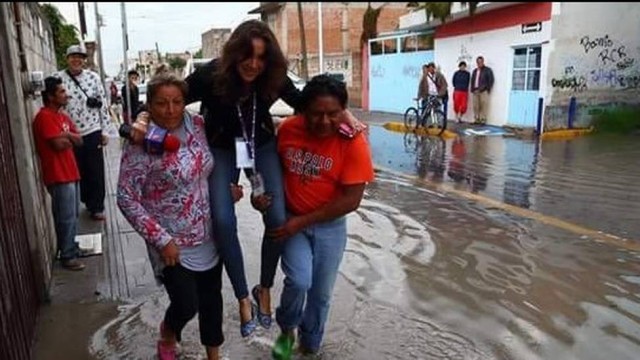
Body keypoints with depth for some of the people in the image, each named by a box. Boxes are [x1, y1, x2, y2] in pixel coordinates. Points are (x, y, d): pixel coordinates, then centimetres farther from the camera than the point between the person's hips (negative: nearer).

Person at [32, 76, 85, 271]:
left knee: (72, 216, 18)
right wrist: (69, 139, -1)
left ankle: (71, 247, 31)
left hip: (70, 172, 9)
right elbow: (59, 144, -22)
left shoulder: (61, 115, 15)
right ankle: (67, 256, 6)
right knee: (66, 218, -3)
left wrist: (67, 135, -9)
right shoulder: (45, 116, -14)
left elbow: (79, 140, 11)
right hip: (59, 176, -9)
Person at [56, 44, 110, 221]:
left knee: (96, 171, 4)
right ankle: (88, 202, 28)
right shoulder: (58, 79, -2)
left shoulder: (93, 77, 1)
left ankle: (97, 207, 16)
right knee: (79, 172, 12)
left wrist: (104, 130, 3)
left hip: (92, 132, 0)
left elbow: (103, 104, 4)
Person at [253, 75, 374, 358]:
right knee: (299, 281, -19)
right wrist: (261, 192, -12)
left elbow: (351, 199, -20)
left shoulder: (354, 142, -20)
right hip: (290, 220, 1)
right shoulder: (287, 129, -12)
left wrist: (303, 221, -20)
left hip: (330, 226, 0)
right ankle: (287, 330, 15)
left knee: (321, 294, 12)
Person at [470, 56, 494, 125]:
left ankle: (483, 120, -8)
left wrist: (487, 89, -7)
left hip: (483, 91, -5)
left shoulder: (488, 70, 3)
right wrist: (472, 89, 9)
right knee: (476, 106, 2)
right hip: (475, 91, 5)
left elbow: (491, 80, -1)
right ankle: (477, 119, 7)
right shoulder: (475, 71, 20)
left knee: (483, 106, -9)